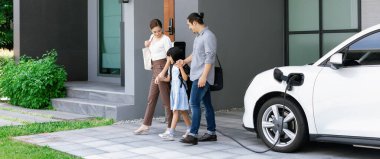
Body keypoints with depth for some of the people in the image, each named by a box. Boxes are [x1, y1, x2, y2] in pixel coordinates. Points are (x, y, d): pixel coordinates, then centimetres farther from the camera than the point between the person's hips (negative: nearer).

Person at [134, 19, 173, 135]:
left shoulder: (165, 39, -10)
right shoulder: (152, 37, 13)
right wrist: (147, 45, 8)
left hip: (162, 68, -8)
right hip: (155, 69, 8)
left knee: (166, 98, -5)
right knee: (151, 98, 11)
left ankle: (170, 127, 1)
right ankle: (145, 126, 16)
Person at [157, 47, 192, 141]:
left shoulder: (181, 66, -10)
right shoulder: (171, 67, 13)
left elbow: (185, 78, -17)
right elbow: (168, 79, 16)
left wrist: (181, 68, -23)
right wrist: (161, 79, -1)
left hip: (180, 90, -8)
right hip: (173, 90, 8)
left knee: (176, 111, -11)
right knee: (182, 111, 14)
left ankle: (171, 133, -15)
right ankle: (189, 130, 24)